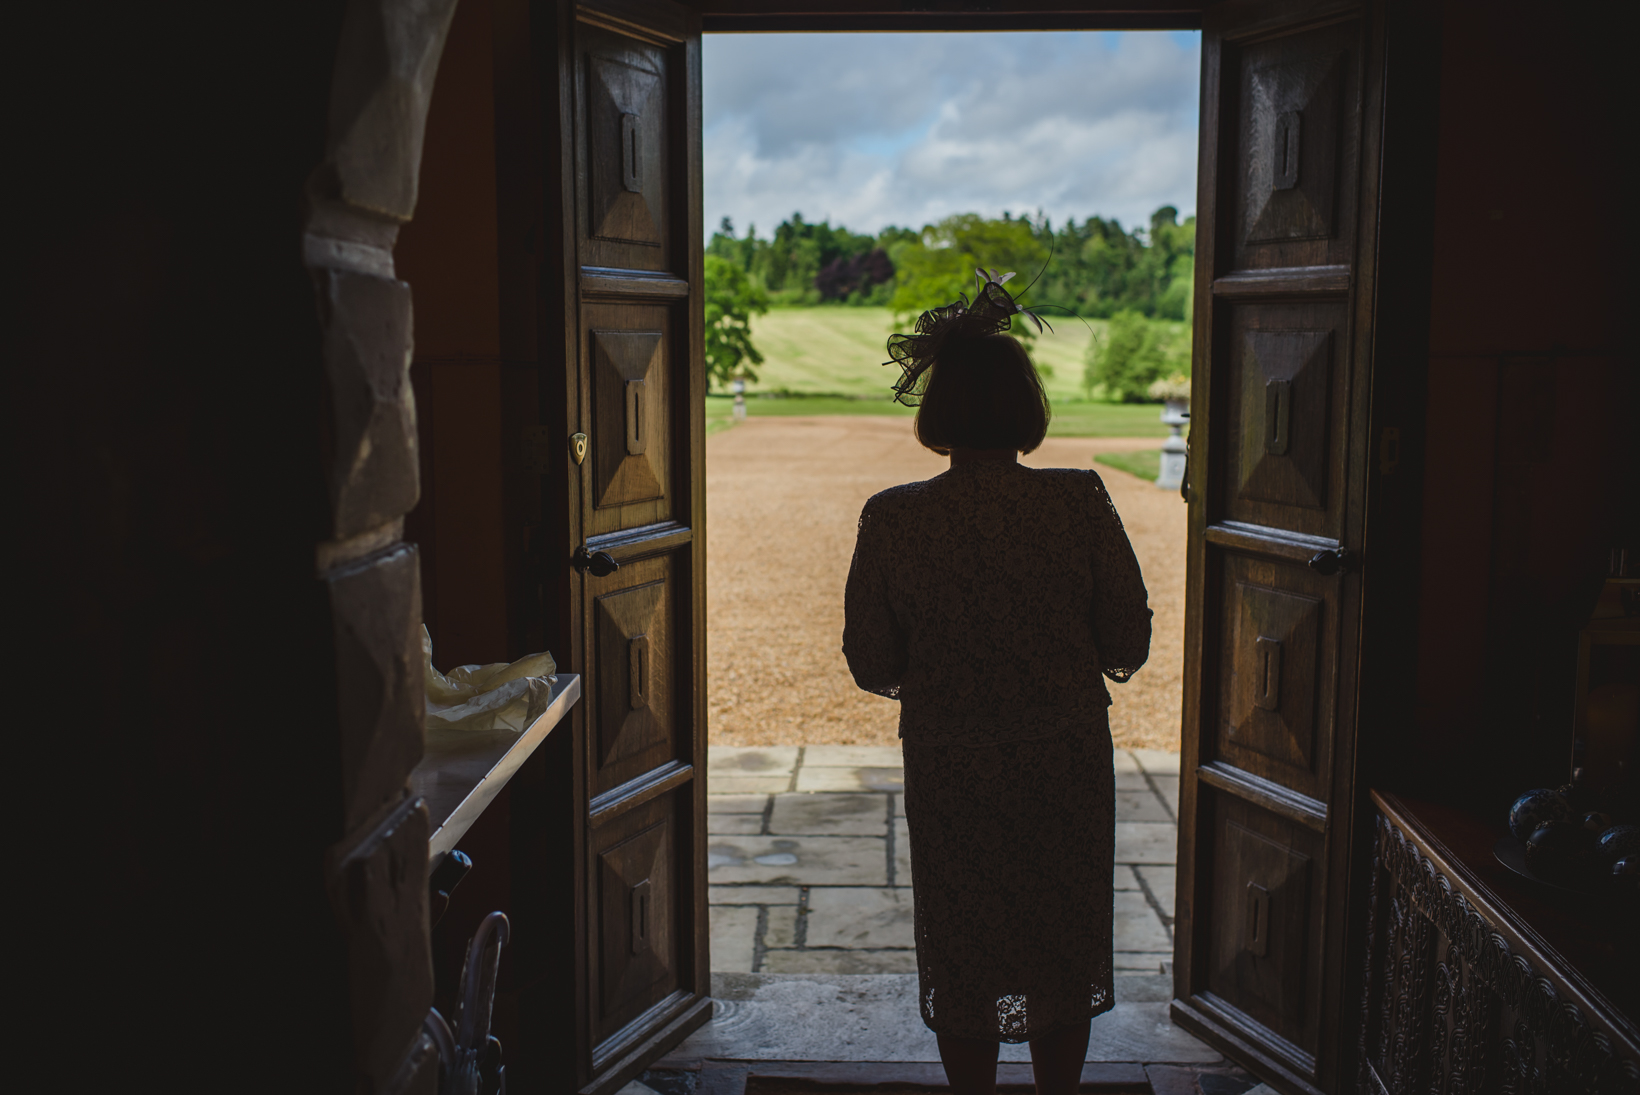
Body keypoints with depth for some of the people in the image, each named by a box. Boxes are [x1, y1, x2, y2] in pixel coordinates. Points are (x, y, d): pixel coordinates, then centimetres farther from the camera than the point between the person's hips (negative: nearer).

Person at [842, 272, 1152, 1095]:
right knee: (1065, 948, 21)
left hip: (948, 772, 0)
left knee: (963, 957, 17)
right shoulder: (1081, 503, -14)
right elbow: (1128, 646, -6)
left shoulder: (892, 519, -14)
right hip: (1066, 763, 1)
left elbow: (872, 667, -6)